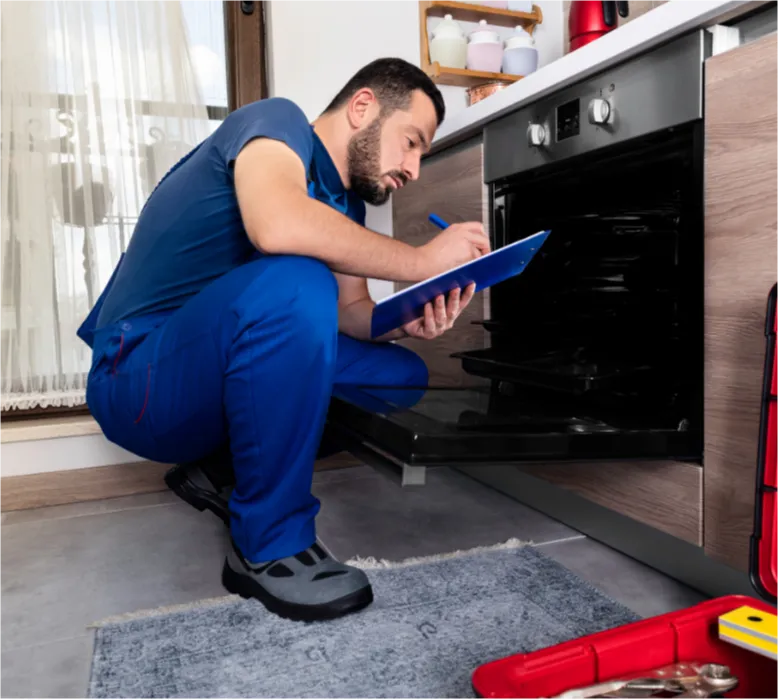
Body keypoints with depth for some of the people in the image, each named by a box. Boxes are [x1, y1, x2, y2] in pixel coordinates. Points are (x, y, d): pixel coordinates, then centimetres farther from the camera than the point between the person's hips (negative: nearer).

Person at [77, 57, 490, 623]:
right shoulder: (277, 121, -11)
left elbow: (350, 310, 8)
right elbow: (275, 224, -33)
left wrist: (407, 323, -14)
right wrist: (422, 261, -24)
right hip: (136, 379, -8)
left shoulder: (347, 205, 14)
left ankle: (222, 472, 8)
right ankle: (270, 547, -19)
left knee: (403, 372, 1)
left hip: (210, 380, 8)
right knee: (295, 283, -34)